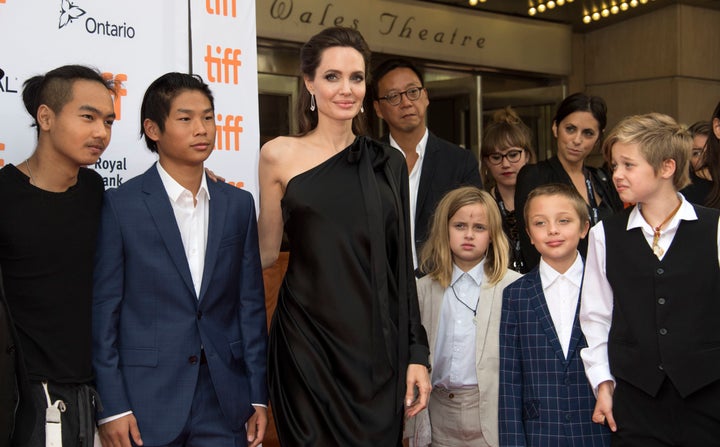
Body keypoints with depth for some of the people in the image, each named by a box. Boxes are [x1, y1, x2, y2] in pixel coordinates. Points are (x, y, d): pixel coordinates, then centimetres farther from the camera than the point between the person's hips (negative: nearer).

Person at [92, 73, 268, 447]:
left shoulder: (238, 204, 8)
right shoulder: (120, 205, -4)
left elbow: (250, 303, 9)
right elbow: (103, 309, -4)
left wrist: (258, 395, 6)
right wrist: (111, 407, -8)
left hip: (224, 401, 3)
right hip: (147, 399, -3)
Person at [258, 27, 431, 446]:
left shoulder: (388, 162, 9)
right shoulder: (280, 155, 1)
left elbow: (402, 263, 9)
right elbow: (267, 252, 8)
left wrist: (417, 352, 4)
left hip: (380, 349, 3)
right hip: (309, 344, -2)